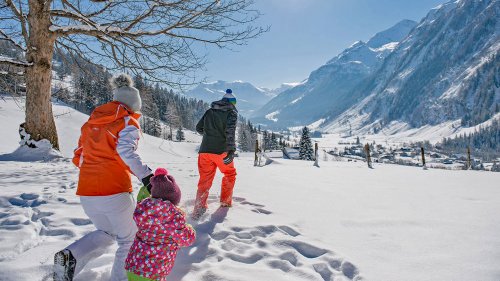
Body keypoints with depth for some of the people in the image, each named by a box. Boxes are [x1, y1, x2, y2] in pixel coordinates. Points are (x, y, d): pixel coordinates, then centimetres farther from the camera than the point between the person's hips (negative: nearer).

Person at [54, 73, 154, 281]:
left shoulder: (92, 122, 15)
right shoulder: (128, 122, -4)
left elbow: (78, 158, 17)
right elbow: (126, 151, -24)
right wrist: (145, 175, -26)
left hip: (86, 194, 7)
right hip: (114, 193, -6)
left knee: (106, 233, 26)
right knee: (128, 241, 14)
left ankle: (70, 256, 4)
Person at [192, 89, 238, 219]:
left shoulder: (210, 111, 14)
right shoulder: (231, 112, 0)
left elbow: (199, 128, 20)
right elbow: (230, 131, -18)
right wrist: (231, 150, -25)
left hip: (205, 150, 4)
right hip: (221, 151, -3)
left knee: (205, 179, 8)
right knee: (230, 174, 22)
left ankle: (199, 209, -3)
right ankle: (225, 201, 29)